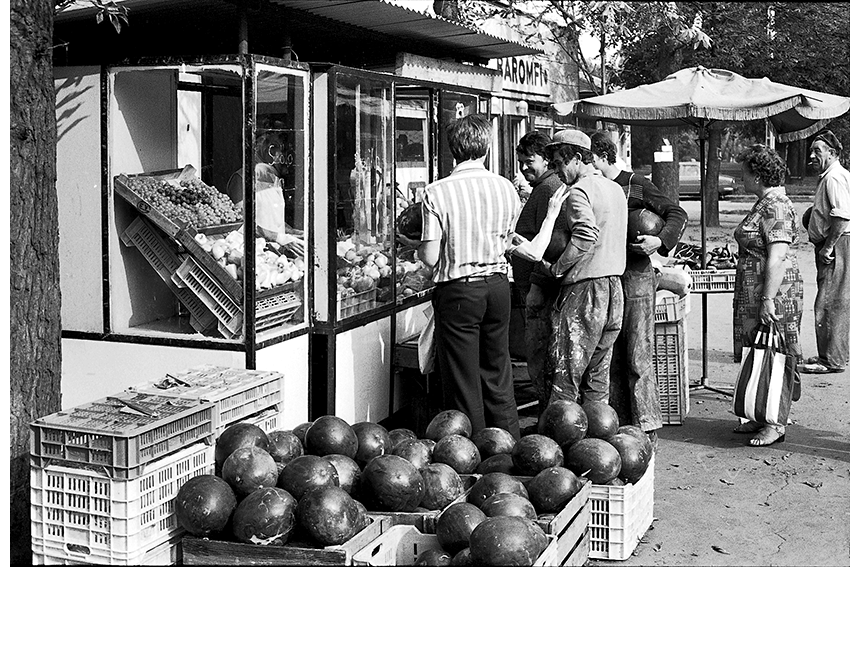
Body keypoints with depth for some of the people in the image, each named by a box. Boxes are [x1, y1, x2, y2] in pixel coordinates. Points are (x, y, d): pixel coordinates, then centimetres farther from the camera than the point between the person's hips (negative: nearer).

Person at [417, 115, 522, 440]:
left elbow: (430, 258, -11)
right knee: (498, 375, 16)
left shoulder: (437, 193, -12)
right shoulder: (506, 188, 0)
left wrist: (415, 249, 10)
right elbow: (507, 243, 8)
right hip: (498, 285, 4)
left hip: (458, 290, -4)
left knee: (464, 380, 6)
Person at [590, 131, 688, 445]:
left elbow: (677, 214, -5)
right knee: (611, 357, 7)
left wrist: (660, 240, -22)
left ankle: (647, 426, 0)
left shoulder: (636, 185, -3)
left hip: (635, 277, -6)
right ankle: (620, 422, 15)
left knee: (638, 356, -6)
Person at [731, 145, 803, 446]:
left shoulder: (776, 207, -17)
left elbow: (777, 257, -24)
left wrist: (768, 300, -26)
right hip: (754, 295, 10)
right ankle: (761, 417, 21)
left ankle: (776, 425, 1)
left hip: (774, 294, -10)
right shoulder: (765, 203, 15)